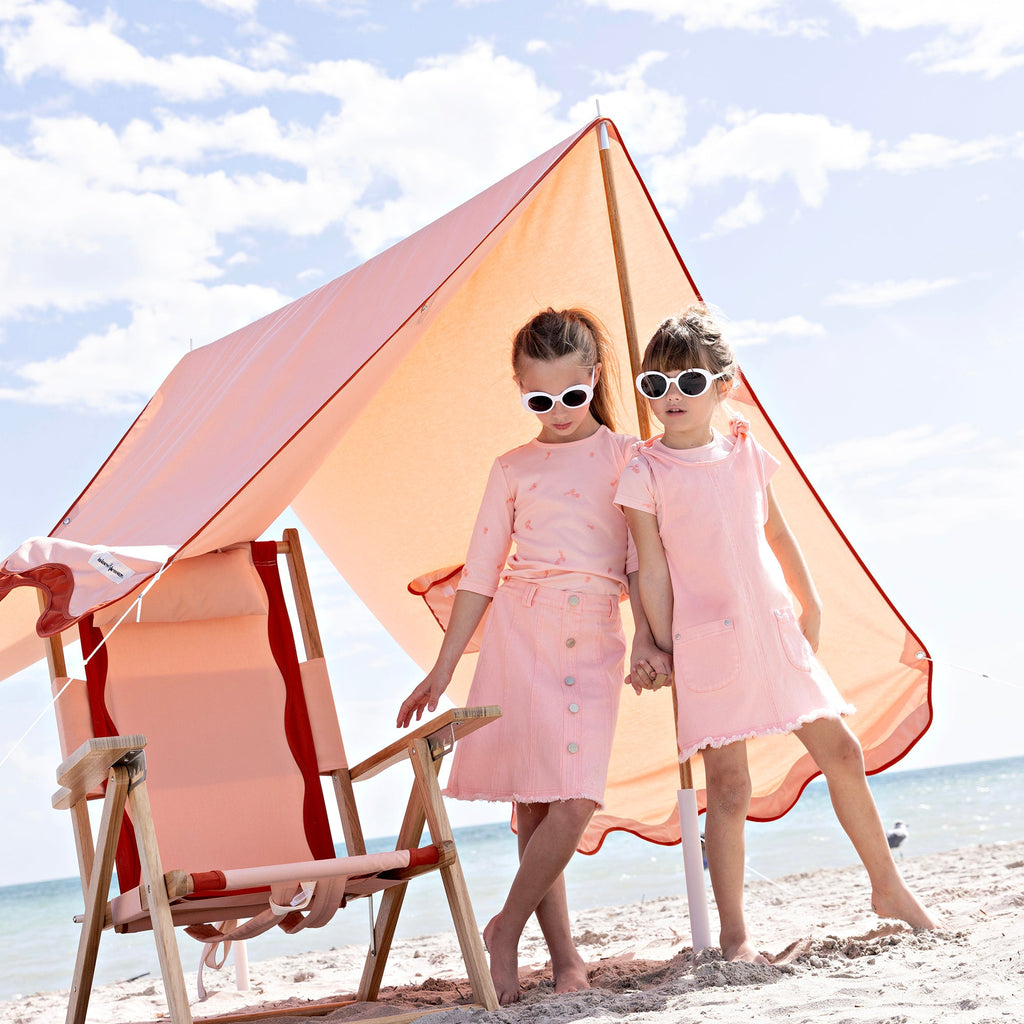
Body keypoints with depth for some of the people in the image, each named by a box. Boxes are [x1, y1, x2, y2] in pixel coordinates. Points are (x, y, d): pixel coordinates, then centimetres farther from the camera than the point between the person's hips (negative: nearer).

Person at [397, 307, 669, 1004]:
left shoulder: (625, 456, 8)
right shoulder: (512, 468, 12)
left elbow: (641, 559, 6)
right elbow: (480, 573, 12)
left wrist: (647, 638, -10)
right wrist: (443, 670, 9)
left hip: (594, 640, -1)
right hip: (518, 631, 1)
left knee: (574, 801, -14)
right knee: (534, 803, -1)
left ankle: (506, 929, 5)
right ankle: (564, 954, 10)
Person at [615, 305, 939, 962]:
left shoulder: (746, 452, 8)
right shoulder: (645, 473, -5)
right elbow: (652, 569, -6)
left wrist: (810, 605, 20)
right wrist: (663, 649, -8)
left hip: (775, 630, 5)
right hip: (711, 644, -5)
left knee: (841, 751, 10)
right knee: (729, 788, -5)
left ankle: (889, 888, 27)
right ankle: (734, 934, 5)